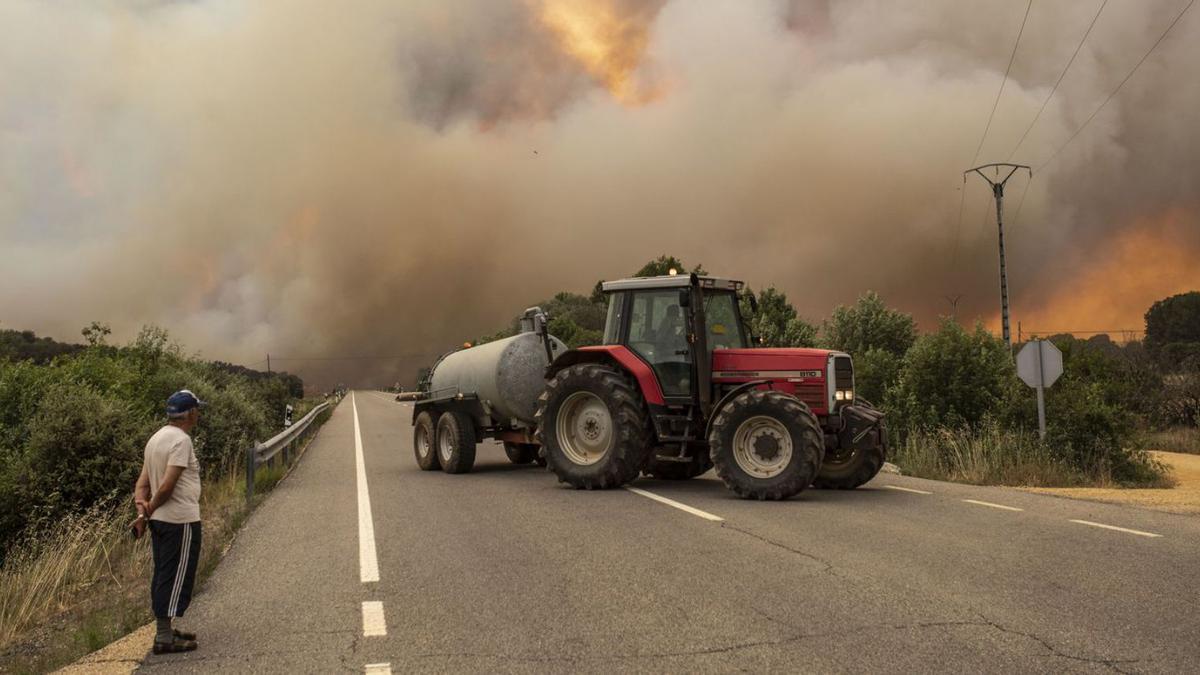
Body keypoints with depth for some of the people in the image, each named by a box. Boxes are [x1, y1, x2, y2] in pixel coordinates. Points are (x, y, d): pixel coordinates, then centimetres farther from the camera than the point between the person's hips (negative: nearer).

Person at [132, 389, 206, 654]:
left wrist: (141, 509, -3)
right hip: (181, 521, -9)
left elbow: (143, 482, 9)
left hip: (159, 521, 9)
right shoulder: (181, 440, -17)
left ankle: (165, 630, 26)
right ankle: (164, 638, 2)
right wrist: (148, 512, -9)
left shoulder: (156, 438, 13)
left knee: (163, 576, 16)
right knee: (175, 578, -3)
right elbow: (167, 486, -21)